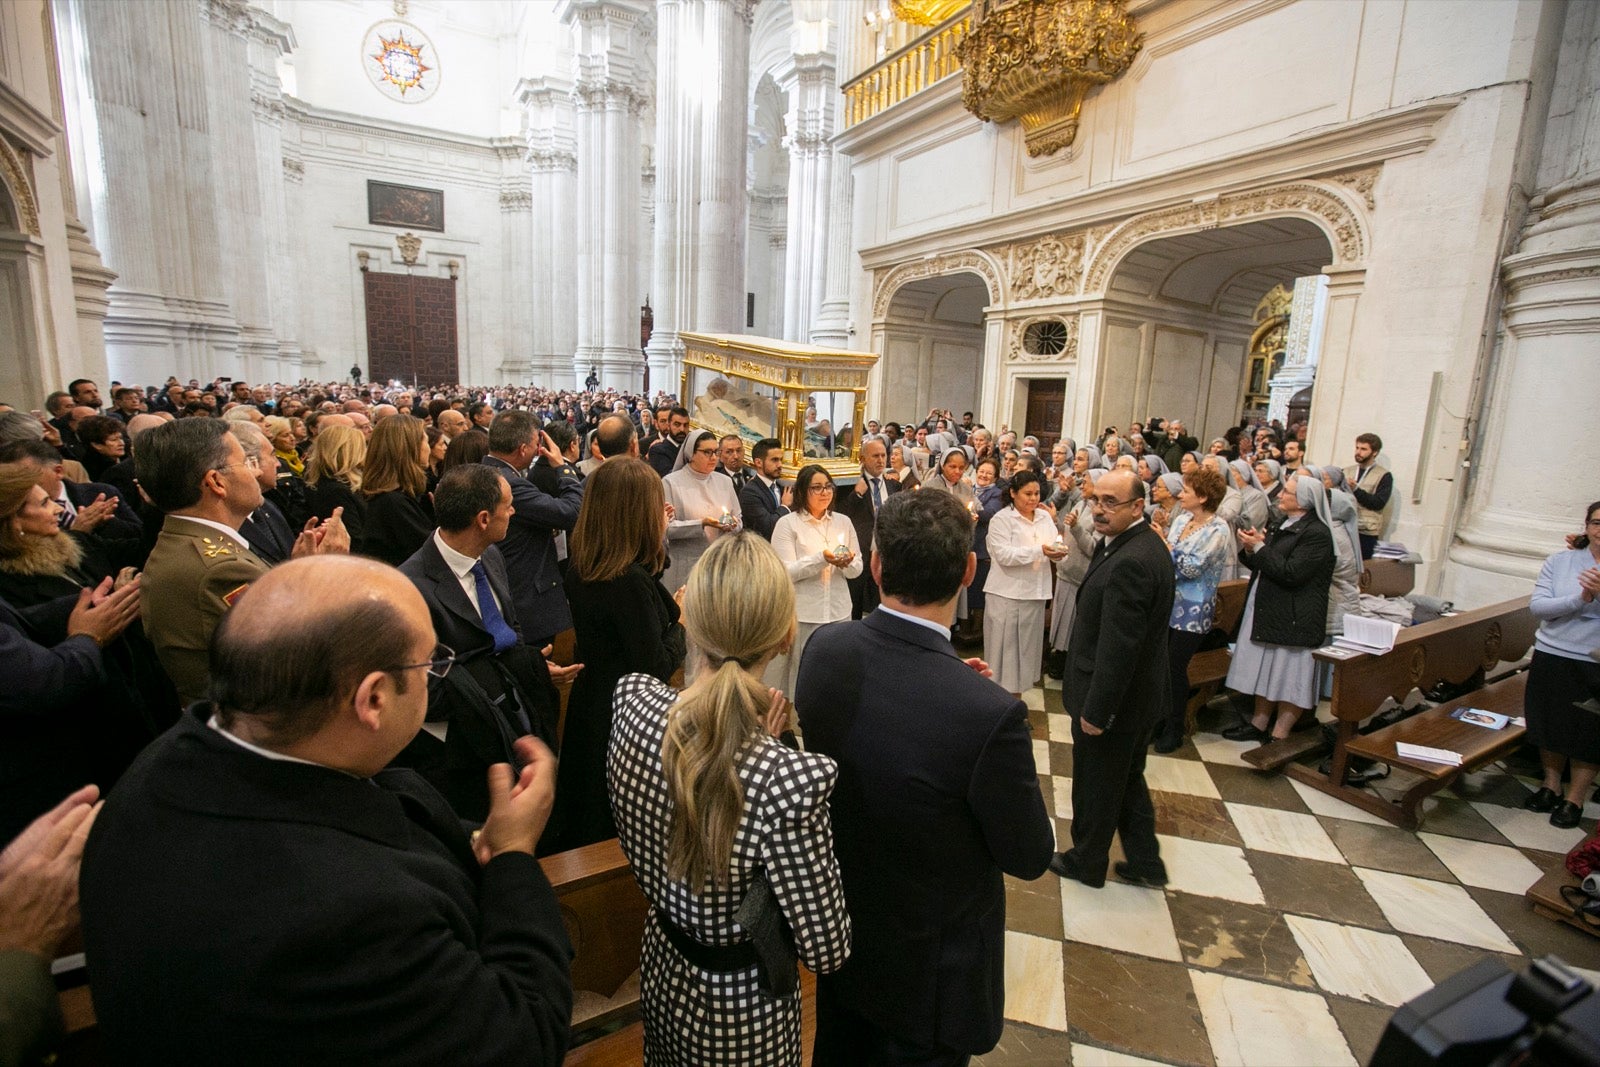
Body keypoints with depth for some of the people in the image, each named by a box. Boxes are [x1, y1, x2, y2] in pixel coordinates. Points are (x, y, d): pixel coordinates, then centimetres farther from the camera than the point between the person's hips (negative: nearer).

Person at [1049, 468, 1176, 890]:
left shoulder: (1130, 562, -30)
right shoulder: (1147, 545, 3)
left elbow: (1118, 647, -28)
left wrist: (1095, 710, -20)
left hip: (1114, 697, -9)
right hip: (1140, 693, 9)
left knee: (1095, 786, 13)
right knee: (1127, 780, 24)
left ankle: (1086, 862, 33)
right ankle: (1145, 861, 38)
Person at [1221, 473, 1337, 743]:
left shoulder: (1316, 534, -15)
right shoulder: (1286, 527, 13)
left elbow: (1291, 573, -24)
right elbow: (1266, 566, 17)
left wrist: (1259, 547, -18)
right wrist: (1250, 550, -2)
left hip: (1293, 618, -9)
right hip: (1266, 612, 9)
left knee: (1289, 677, 3)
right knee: (1265, 671, 16)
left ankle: (1279, 736, 12)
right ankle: (1259, 724, 27)